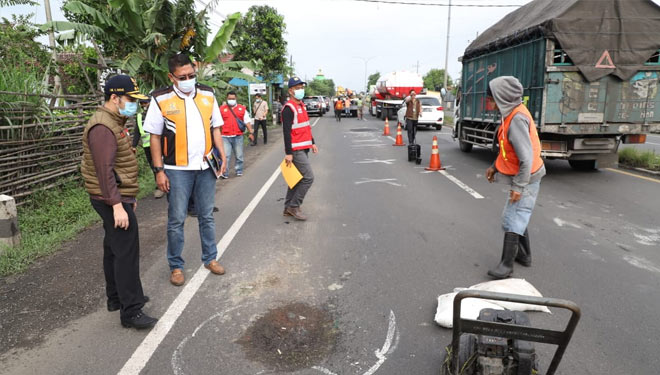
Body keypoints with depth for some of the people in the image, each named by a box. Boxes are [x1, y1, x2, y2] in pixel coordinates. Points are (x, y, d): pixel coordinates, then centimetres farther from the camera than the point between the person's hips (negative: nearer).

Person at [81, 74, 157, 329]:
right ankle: (130, 311, -4)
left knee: (114, 248, 18)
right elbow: (104, 170, -25)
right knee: (127, 252, -10)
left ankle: (117, 298, 32)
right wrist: (117, 205, -29)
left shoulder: (115, 123, 16)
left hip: (119, 196, 11)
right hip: (112, 200, -11)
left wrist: (129, 196, 22)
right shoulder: (102, 127, -18)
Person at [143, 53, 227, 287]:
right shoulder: (161, 99, -5)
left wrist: (221, 154, -1)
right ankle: (176, 266, 20)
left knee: (206, 216, 13)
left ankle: (210, 258, 27)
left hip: (205, 167, 3)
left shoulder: (208, 95, 5)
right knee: (176, 220, 5)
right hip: (177, 169, -3)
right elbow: (155, 137, -2)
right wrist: (159, 171, -6)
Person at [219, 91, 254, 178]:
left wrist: (250, 133, 4)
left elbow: (247, 121, 11)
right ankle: (224, 173, -2)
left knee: (239, 155, 8)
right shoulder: (222, 109, 8)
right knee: (226, 156, -7)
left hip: (238, 136, 1)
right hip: (225, 137, -1)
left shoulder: (242, 108, 10)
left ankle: (239, 171, 24)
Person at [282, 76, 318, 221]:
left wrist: (312, 143, 22)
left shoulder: (301, 105, 16)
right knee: (308, 177, -11)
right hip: (296, 150, -10)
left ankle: (288, 208, 21)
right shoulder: (289, 108, -14)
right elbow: (286, 132, -19)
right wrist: (289, 153, -22)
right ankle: (294, 206, 0)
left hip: (304, 149, 10)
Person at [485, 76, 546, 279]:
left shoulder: (516, 119, -26)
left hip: (526, 179, -10)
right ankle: (524, 255, 36)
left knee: (513, 220, -6)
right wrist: (494, 167, 15)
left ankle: (506, 264, 2)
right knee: (518, 216, 20)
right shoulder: (511, 113, 5)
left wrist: (518, 187, -24)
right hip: (521, 177, 10)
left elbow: (526, 157, -28)